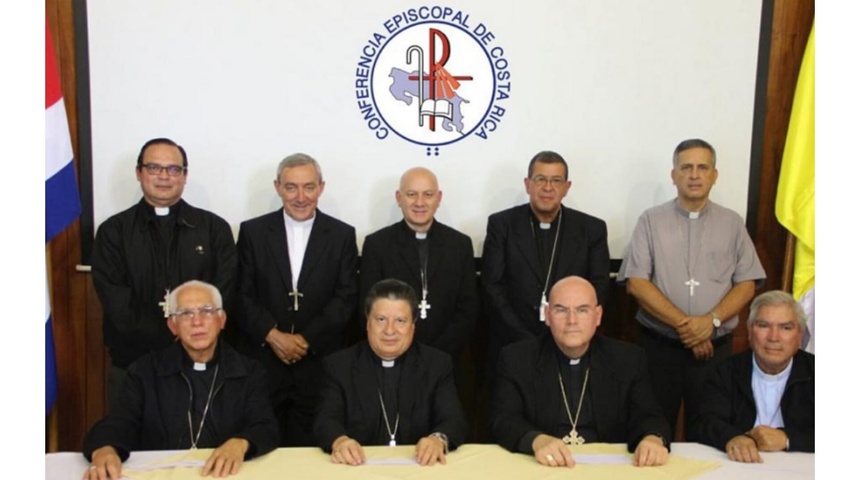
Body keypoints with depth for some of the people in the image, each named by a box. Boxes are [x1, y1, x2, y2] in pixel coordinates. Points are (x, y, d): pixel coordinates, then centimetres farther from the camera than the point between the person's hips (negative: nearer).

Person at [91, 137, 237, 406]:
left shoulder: (215, 228, 4)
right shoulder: (113, 231, 4)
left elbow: (225, 292, -2)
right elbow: (114, 299, -6)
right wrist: (171, 338, -15)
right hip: (132, 363, 0)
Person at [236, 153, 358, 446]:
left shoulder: (342, 235, 4)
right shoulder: (252, 232, 5)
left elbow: (346, 297, -1)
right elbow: (243, 294, 1)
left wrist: (307, 339, -10)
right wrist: (273, 335, -11)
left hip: (320, 364, 0)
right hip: (263, 361, 0)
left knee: (310, 449, 4)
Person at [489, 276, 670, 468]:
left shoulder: (629, 359, 5)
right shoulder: (516, 359, 0)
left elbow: (647, 416, -1)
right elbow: (502, 419, -8)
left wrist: (653, 439, -25)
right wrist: (537, 441, -29)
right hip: (542, 467, -2)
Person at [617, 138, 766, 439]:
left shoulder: (732, 223, 7)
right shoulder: (651, 221, 1)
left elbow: (747, 284, 3)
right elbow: (636, 282, -7)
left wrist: (711, 320, -13)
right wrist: (682, 323, -14)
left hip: (715, 349, 2)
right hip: (659, 347, -1)